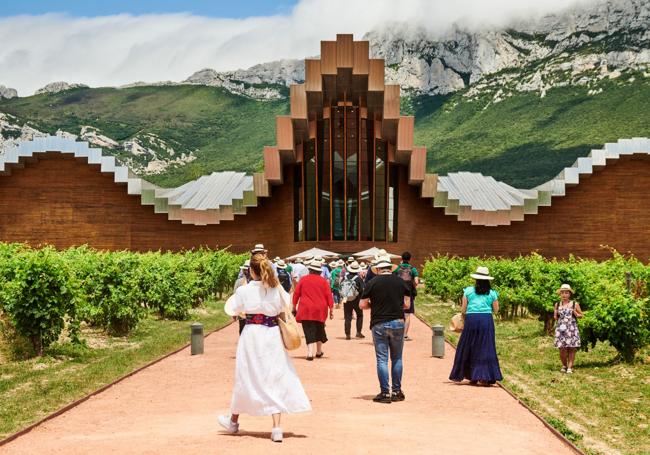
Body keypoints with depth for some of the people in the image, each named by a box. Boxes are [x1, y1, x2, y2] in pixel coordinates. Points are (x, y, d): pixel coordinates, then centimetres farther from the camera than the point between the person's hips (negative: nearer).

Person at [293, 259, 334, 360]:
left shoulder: (303, 279, 2)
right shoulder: (323, 281, 2)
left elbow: (296, 293, 4)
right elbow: (328, 295, 0)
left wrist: (294, 306, 13)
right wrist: (331, 309, 4)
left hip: (306, 310, -1)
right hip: (320, 311, 1)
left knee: (309, 332, -4)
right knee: (319, 330, 18)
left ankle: (310, 353, -18)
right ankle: (319, 351, 28)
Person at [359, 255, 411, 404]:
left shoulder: (372, 283, -5)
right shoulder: (400, 281, 2)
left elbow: (362, 305, -3)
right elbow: (407, 304, 5)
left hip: (379, 324, -2)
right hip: (398, 323, 2)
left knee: (382, 359, 2)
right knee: (397, 358, 12)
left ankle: (385, 393, 1)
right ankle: (397, 391, 14)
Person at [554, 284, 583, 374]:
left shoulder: (575, 304, 4)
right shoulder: (557, 305, 9)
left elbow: (581, 315, 11)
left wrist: (576, 314, -9)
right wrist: (556, 315, -3)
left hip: (572, 329, -1)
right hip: (561, 329, 1)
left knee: (571, 348, -4)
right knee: (562, 348, -6)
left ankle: (570, 367, 5)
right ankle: (564, 365, 13)